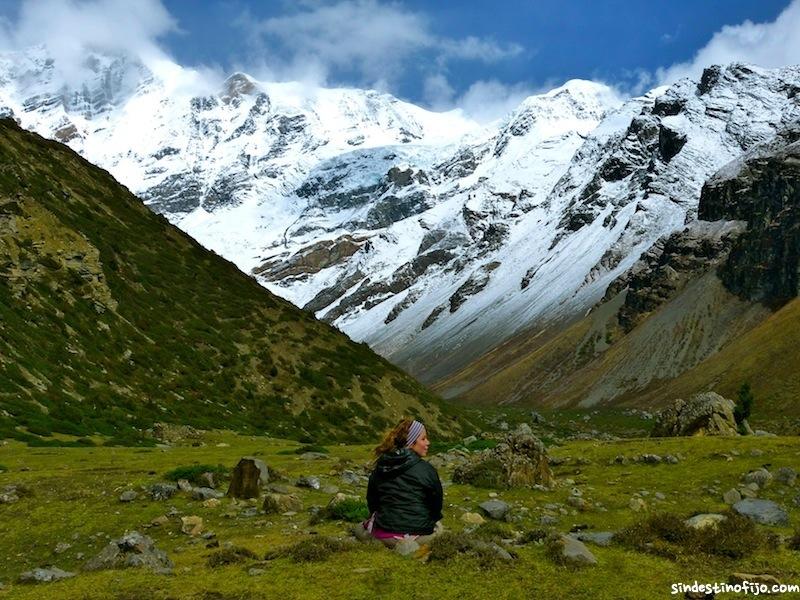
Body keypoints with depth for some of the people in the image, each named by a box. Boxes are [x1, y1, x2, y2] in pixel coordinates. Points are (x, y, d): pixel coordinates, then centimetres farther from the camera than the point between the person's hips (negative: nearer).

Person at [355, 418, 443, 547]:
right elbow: (437, 503, 0)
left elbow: (372, 502, 11)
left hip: (384, 535, 3)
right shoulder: (426, 470, -10)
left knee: (360, 530, 32)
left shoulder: (379, 469, 3)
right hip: (419, 537, -3)